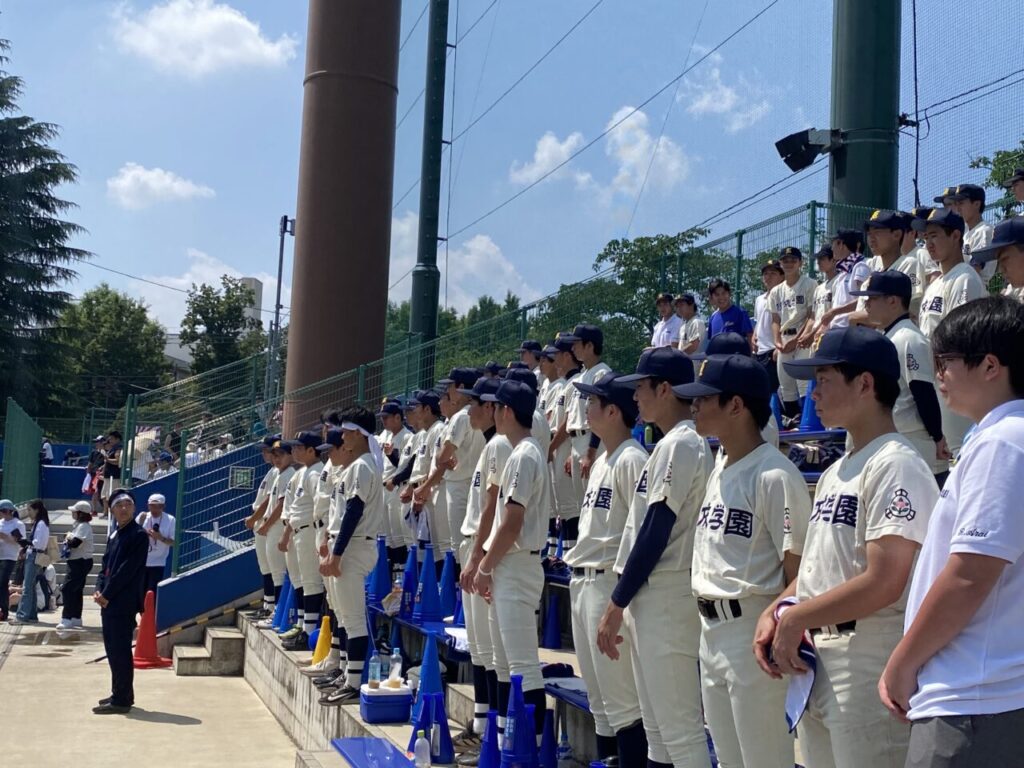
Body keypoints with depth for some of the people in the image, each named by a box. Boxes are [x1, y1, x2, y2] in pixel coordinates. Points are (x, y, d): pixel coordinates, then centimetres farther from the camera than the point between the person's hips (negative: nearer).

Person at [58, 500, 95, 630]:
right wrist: (70, 538, -1)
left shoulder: (84, 526, -16)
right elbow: (74, 542, 20)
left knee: (67, 589, -14)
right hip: (77, 562, 11)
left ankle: (67, 619, -15)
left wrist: (69, 537, -7)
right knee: (76, 590, 15)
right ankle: (76, 618, 21)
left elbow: (75, 542, -27)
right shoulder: (79, 525, 16)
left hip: (81, 563, -11)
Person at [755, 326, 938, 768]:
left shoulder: (896, 465, -13)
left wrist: (794, 618, -13)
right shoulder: (835, 473, 17)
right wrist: (773, 612, 4)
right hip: (813, 661, 9)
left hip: (869, 665, -9)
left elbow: (883, 583, -22)